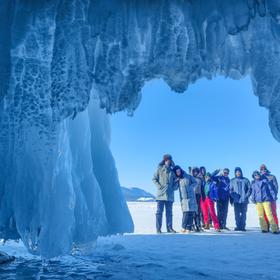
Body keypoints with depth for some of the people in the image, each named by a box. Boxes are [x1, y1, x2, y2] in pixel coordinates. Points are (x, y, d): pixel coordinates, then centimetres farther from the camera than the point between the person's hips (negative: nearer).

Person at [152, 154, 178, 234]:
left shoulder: (172, 171, 12)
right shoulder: (159, 169, 3)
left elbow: (176, 181, 16)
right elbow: (154, 179, 3)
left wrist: (174, 187, 0)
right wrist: (159, 186, -9)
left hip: (170, 195, 4)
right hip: (161, 194, -3)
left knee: (169, 212, 8)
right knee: (159, 212, -3)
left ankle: (169, 228, 14)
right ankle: (158, 228, 1)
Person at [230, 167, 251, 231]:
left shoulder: (246, 180, 8)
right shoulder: (232, 180, 9)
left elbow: (249, 189, 6)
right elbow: (230, 190, 6)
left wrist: (246, 196, -7)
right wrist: (233, 196, -7)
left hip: (244, 200, 0)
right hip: (236, 200, 0)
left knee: (243, 214, 0)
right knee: (237, 214, 0)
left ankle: (243, 226, 6)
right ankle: (238, 226, 5)